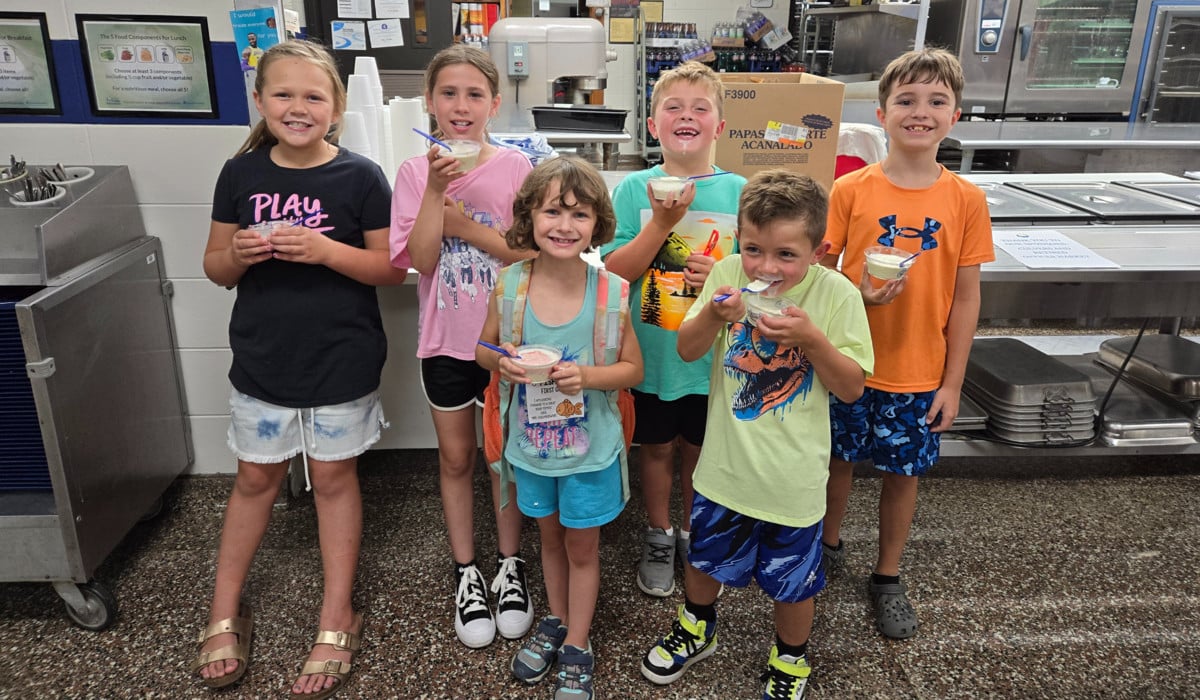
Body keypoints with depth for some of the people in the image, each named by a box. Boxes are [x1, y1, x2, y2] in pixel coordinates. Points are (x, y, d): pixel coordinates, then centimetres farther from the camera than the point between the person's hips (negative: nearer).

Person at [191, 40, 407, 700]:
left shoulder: (360, 177, -9)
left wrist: (326, 250, -23)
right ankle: (224, 615, 33)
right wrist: (240, 254, -17)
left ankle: (337, 621, 25)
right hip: (262, 359, 3)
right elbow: (215, 266, 6)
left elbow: (394, 269, -8)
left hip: (341, 361, -2)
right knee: (255, 478, 15)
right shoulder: (241, 174, 0)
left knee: (334, 477, 9)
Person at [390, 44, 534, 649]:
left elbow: (532, 254, -11)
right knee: (456, 459, 14)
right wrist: (437, 187, -21)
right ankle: (465, 572, 32)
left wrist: (469, 227, -20)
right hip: (446, 340, 1)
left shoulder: (515, 167, -7)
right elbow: (421, 259, -13)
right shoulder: (416, 172, -4)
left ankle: (509, 565, 32)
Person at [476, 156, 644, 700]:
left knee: (582, 546, 15)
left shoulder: (608, 290, -17)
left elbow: (633, 368, -8)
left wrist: (587, 376, -27)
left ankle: (577, 645, 36)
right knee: (550, 536, 23)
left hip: (590, 446, -2)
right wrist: (502, 364, -20)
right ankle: (555, 622, 47)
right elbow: (484, 348, 2)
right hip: (532, 443, 2)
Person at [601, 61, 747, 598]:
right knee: (656, 447, 16)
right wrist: (661, 224, -22)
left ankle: (695, 535, 40)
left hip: (712, 355, 1)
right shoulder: (635, 189, -6)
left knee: (699, 449, 17)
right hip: (651, 352, 0)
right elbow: (612, 272, -11)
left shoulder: (738, 192, -5)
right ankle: (658, 537, 39)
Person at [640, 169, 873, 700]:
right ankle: (696, 628, 54)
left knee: (792, 579, 17)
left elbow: (852, 388, -11)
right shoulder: (728, 274, -10)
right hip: (725, 462, 2)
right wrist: (713, 313, -24)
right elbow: (687, 351, -4)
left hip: (793, 474, -2)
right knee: (705, 556, 23)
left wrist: (811, 338, -27)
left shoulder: (836, 294, -15)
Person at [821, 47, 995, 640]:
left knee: (903, 471, 13)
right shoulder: (850, 190, -8)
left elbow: (965, 297, -2)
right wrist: (857, 295, -24)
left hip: (919, 373, 1)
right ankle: (828, 546, 42)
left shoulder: (966, 200, -6)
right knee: (838, 458, 15)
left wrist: (952, 381, -2)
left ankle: (887, 578, 35)